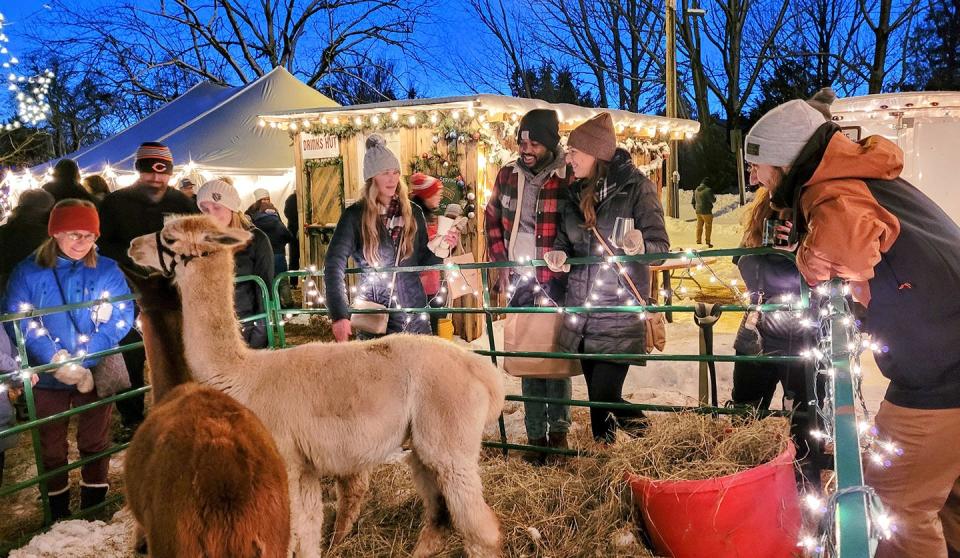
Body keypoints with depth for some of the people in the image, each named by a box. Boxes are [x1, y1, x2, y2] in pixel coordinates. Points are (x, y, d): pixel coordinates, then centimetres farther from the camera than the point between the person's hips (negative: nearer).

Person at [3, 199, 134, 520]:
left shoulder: (107, 271, -4)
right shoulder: (28, 272, -5)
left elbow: (121, 318, -11)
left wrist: (83, 356, -22)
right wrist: (55, 358, -23)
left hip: (96, 372, 0)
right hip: (47, 375, 0)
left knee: (94, 442, 12)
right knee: (51, 446, 14)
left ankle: (94, 507, 29)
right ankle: (58, 511, 31)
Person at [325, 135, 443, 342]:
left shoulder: (413, 212, 5)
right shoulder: (355, 216, -6)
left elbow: (424, 260, 11)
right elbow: (333, 266, -11)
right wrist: (340, 315, -19)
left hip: (415, 316, 3)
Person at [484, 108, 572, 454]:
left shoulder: (569, 179, -9)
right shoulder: (508, 175, 5)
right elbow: (492, 219, 16)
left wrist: (557, 276, -10)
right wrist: (501, 265, 8)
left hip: (553, 282, -4)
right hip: (519, 281, 4)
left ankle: (558, 429, 15)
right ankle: (535, 435, 17)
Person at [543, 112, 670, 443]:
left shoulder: (636, 186, -6)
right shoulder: (577, 192, 11)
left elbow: (661, 246, -10)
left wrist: (640, 247, -32)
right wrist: (559, 255, -6)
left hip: (620, 310, -5)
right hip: (581, 309, 6)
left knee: (603, 398, -8)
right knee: (599, 395, 8)